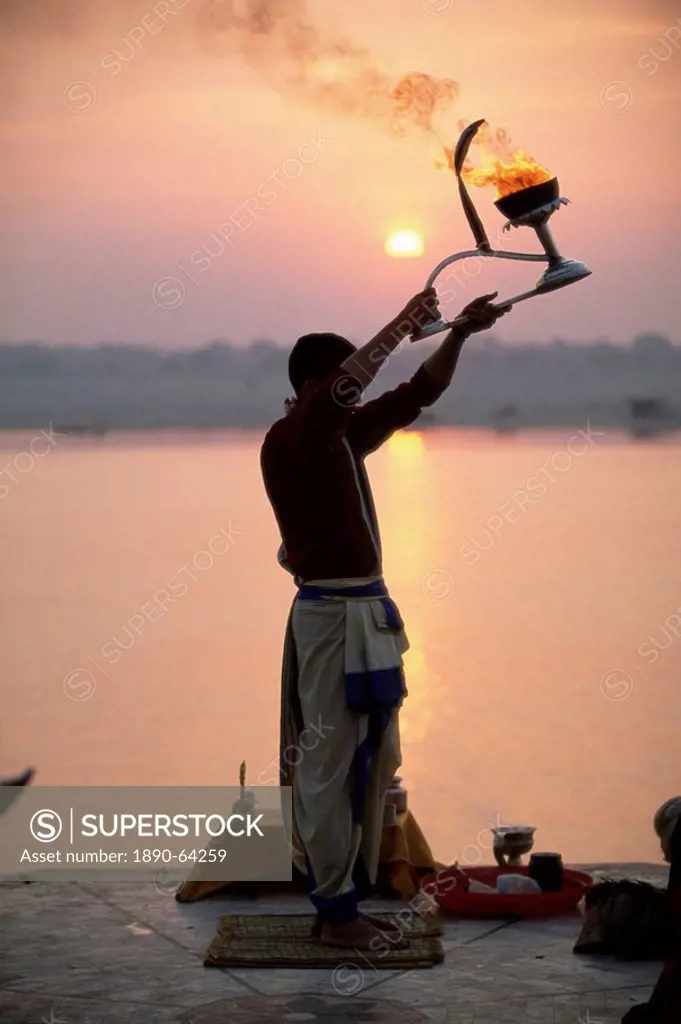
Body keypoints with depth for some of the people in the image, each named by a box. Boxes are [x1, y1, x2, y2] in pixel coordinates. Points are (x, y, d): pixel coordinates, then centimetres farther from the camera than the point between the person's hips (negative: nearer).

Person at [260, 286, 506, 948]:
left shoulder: (345, 438, 12)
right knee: (330, 764, -5)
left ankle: (349, 894, 19)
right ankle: (335, 912, 0)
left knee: (374, 761, 13)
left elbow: (418, 394, 15)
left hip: (368, 609, 9)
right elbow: (343, 388, -28)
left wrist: (461, 333, 4)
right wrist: (404, 325, -23)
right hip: (331, 614, -9)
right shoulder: (286, 442, -12)